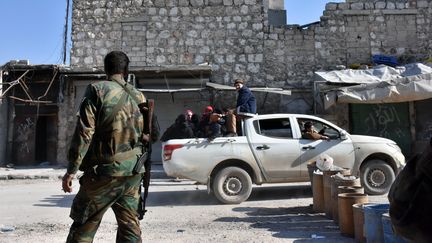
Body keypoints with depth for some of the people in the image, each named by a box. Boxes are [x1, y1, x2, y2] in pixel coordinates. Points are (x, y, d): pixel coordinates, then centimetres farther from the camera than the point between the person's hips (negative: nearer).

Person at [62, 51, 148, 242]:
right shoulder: (138, 97, 10)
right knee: (130, 224, 13)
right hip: (133, 172, 5)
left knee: (84, 227, 6)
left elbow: (84, 132, -13)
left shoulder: (97, 90, -7)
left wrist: (72, 170, -10)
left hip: (104, 171, -5)